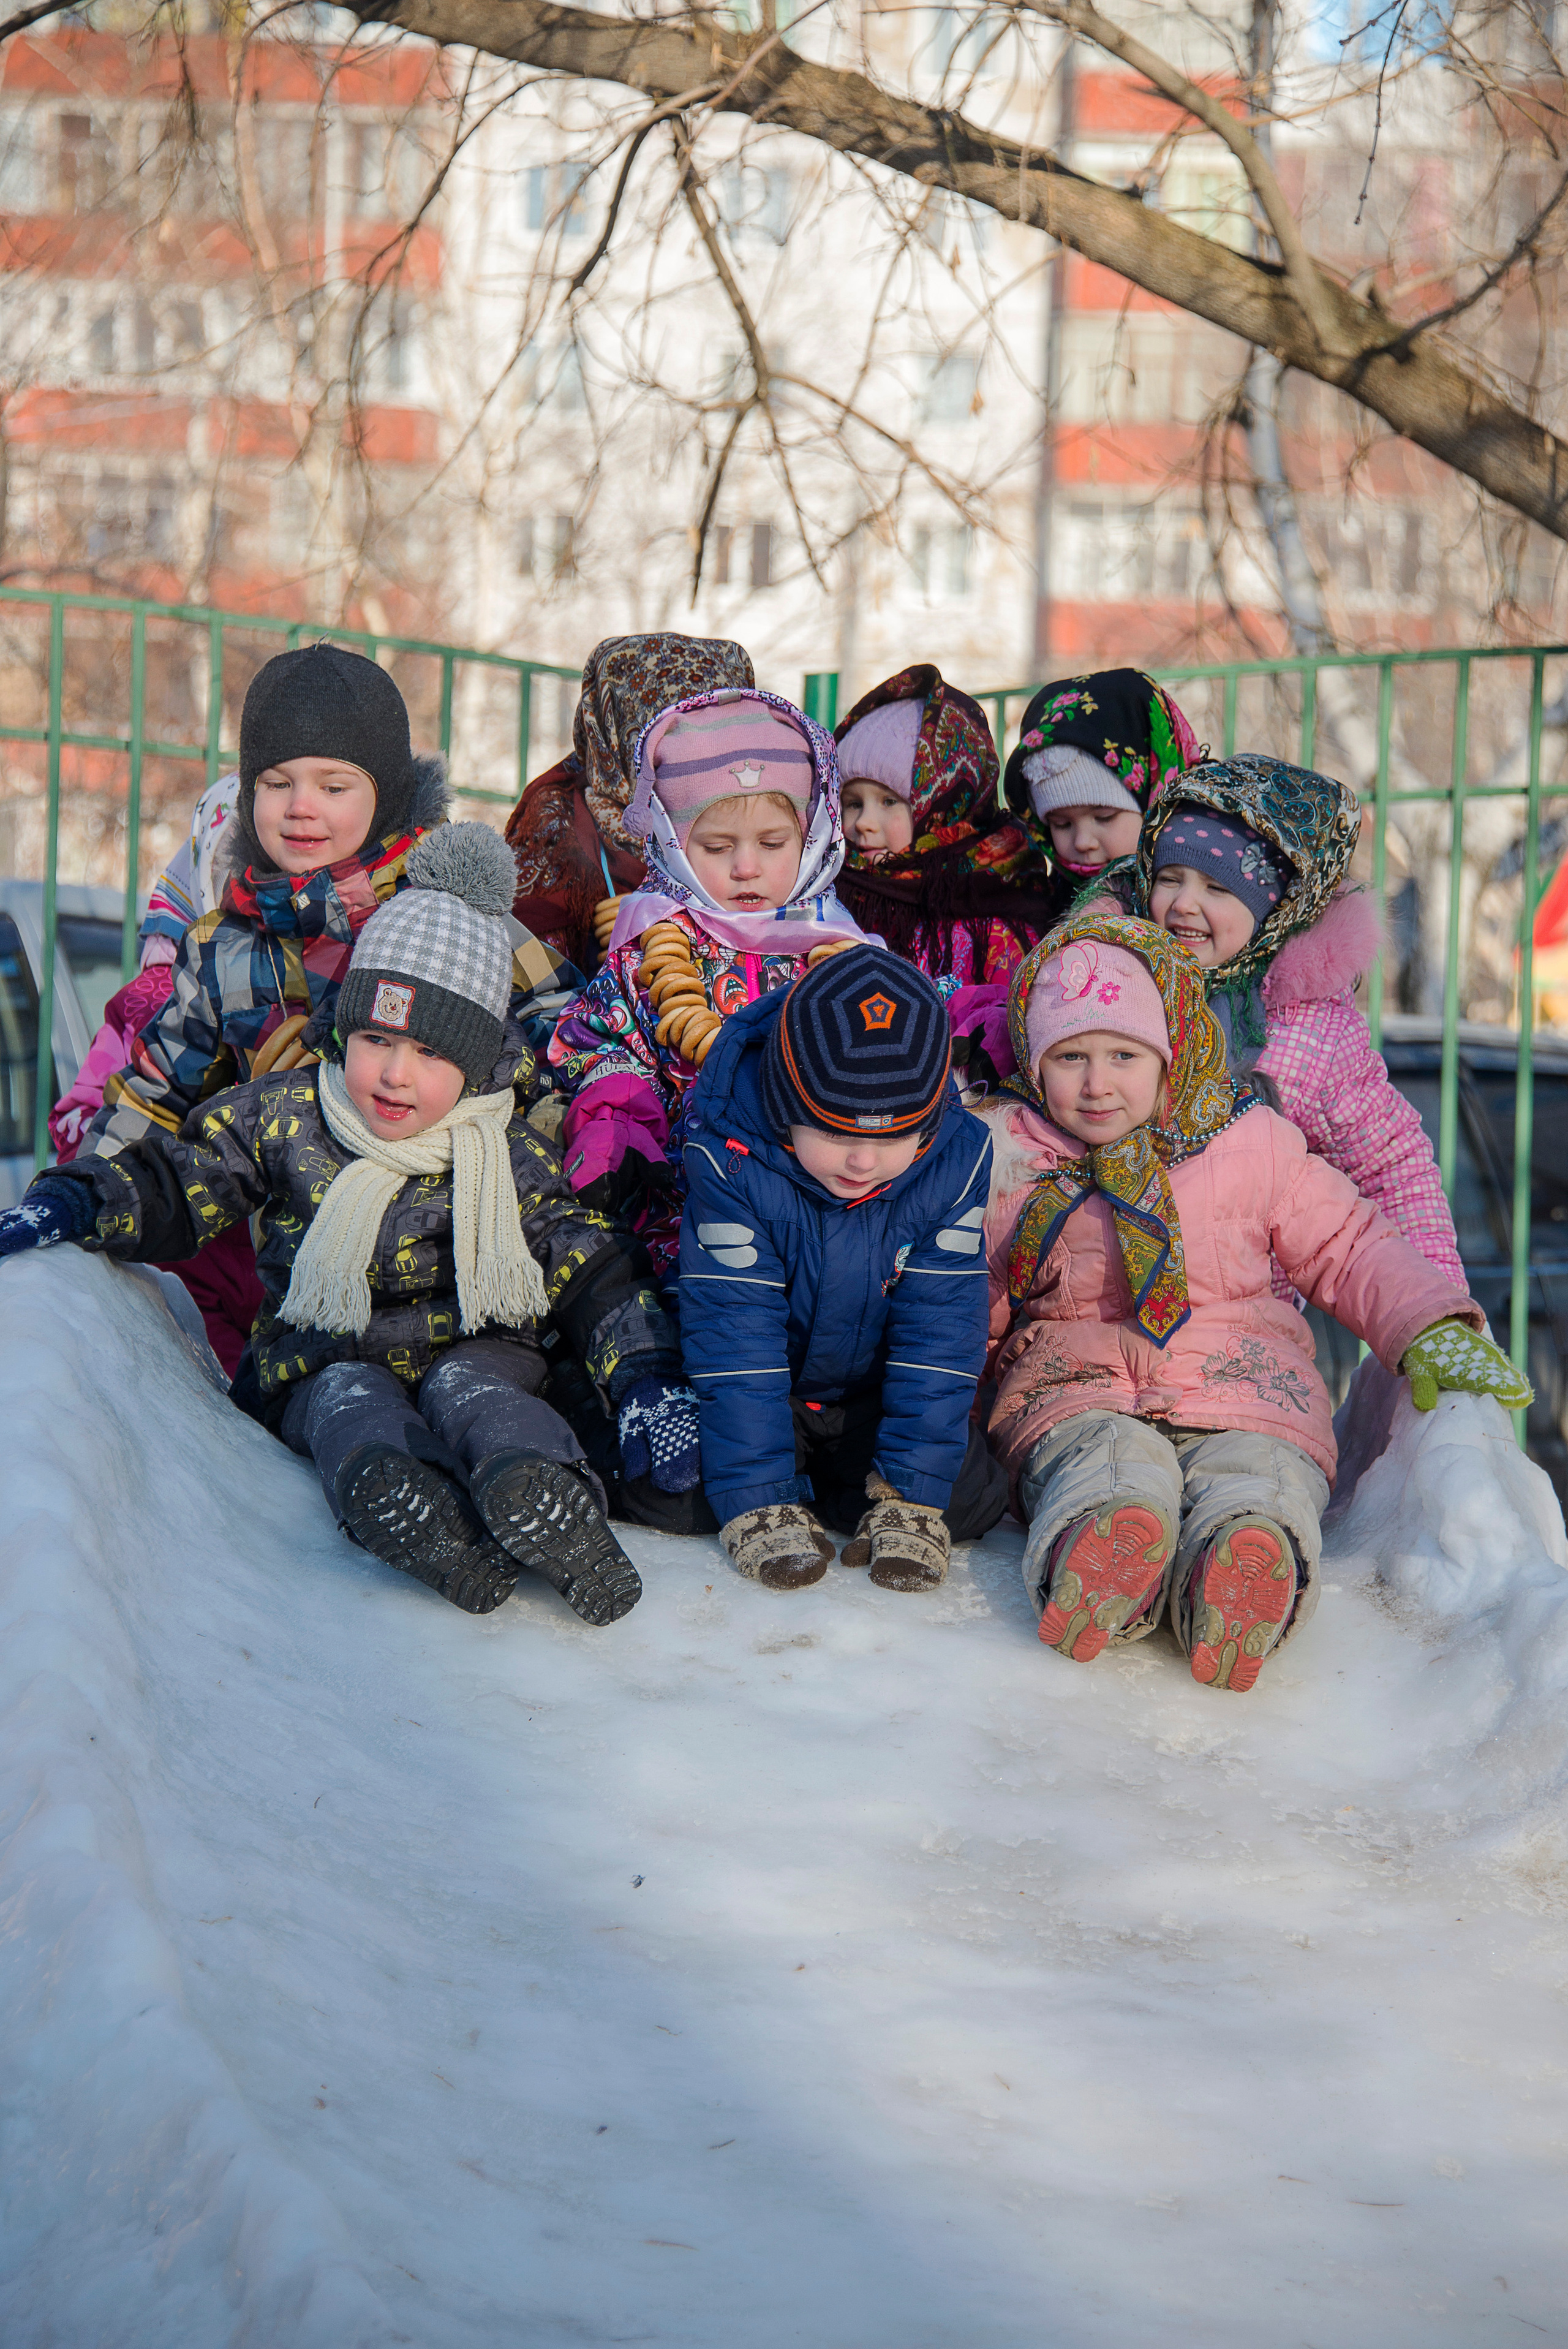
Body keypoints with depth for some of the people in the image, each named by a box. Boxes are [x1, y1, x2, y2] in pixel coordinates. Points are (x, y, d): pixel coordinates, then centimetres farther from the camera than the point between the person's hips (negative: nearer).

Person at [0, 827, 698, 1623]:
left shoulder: (516, 1160, -4)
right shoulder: (282, 1117, -1)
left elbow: (594, 1274, -4)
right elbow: (169, 1184, 6)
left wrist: (648, 1380, -19)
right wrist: (70, 1204, -14)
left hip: (475, 1354, -1)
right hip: (322, 1369, 1)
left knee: (467, 1387, -34)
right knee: (350, 1397, -32)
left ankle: (539, 1492, -66)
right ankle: (403, 1503, -66)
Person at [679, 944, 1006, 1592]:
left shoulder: (957, 1162, -20)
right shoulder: (730, 1158, -27)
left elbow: (939, 1329, -17)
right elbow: (733, 1331, -26)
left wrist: (910, 1493, -23)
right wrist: (759, 1501, -31)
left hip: (876, 1392, 2)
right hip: (767, 1389, -1)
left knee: (969, 1498, -19)